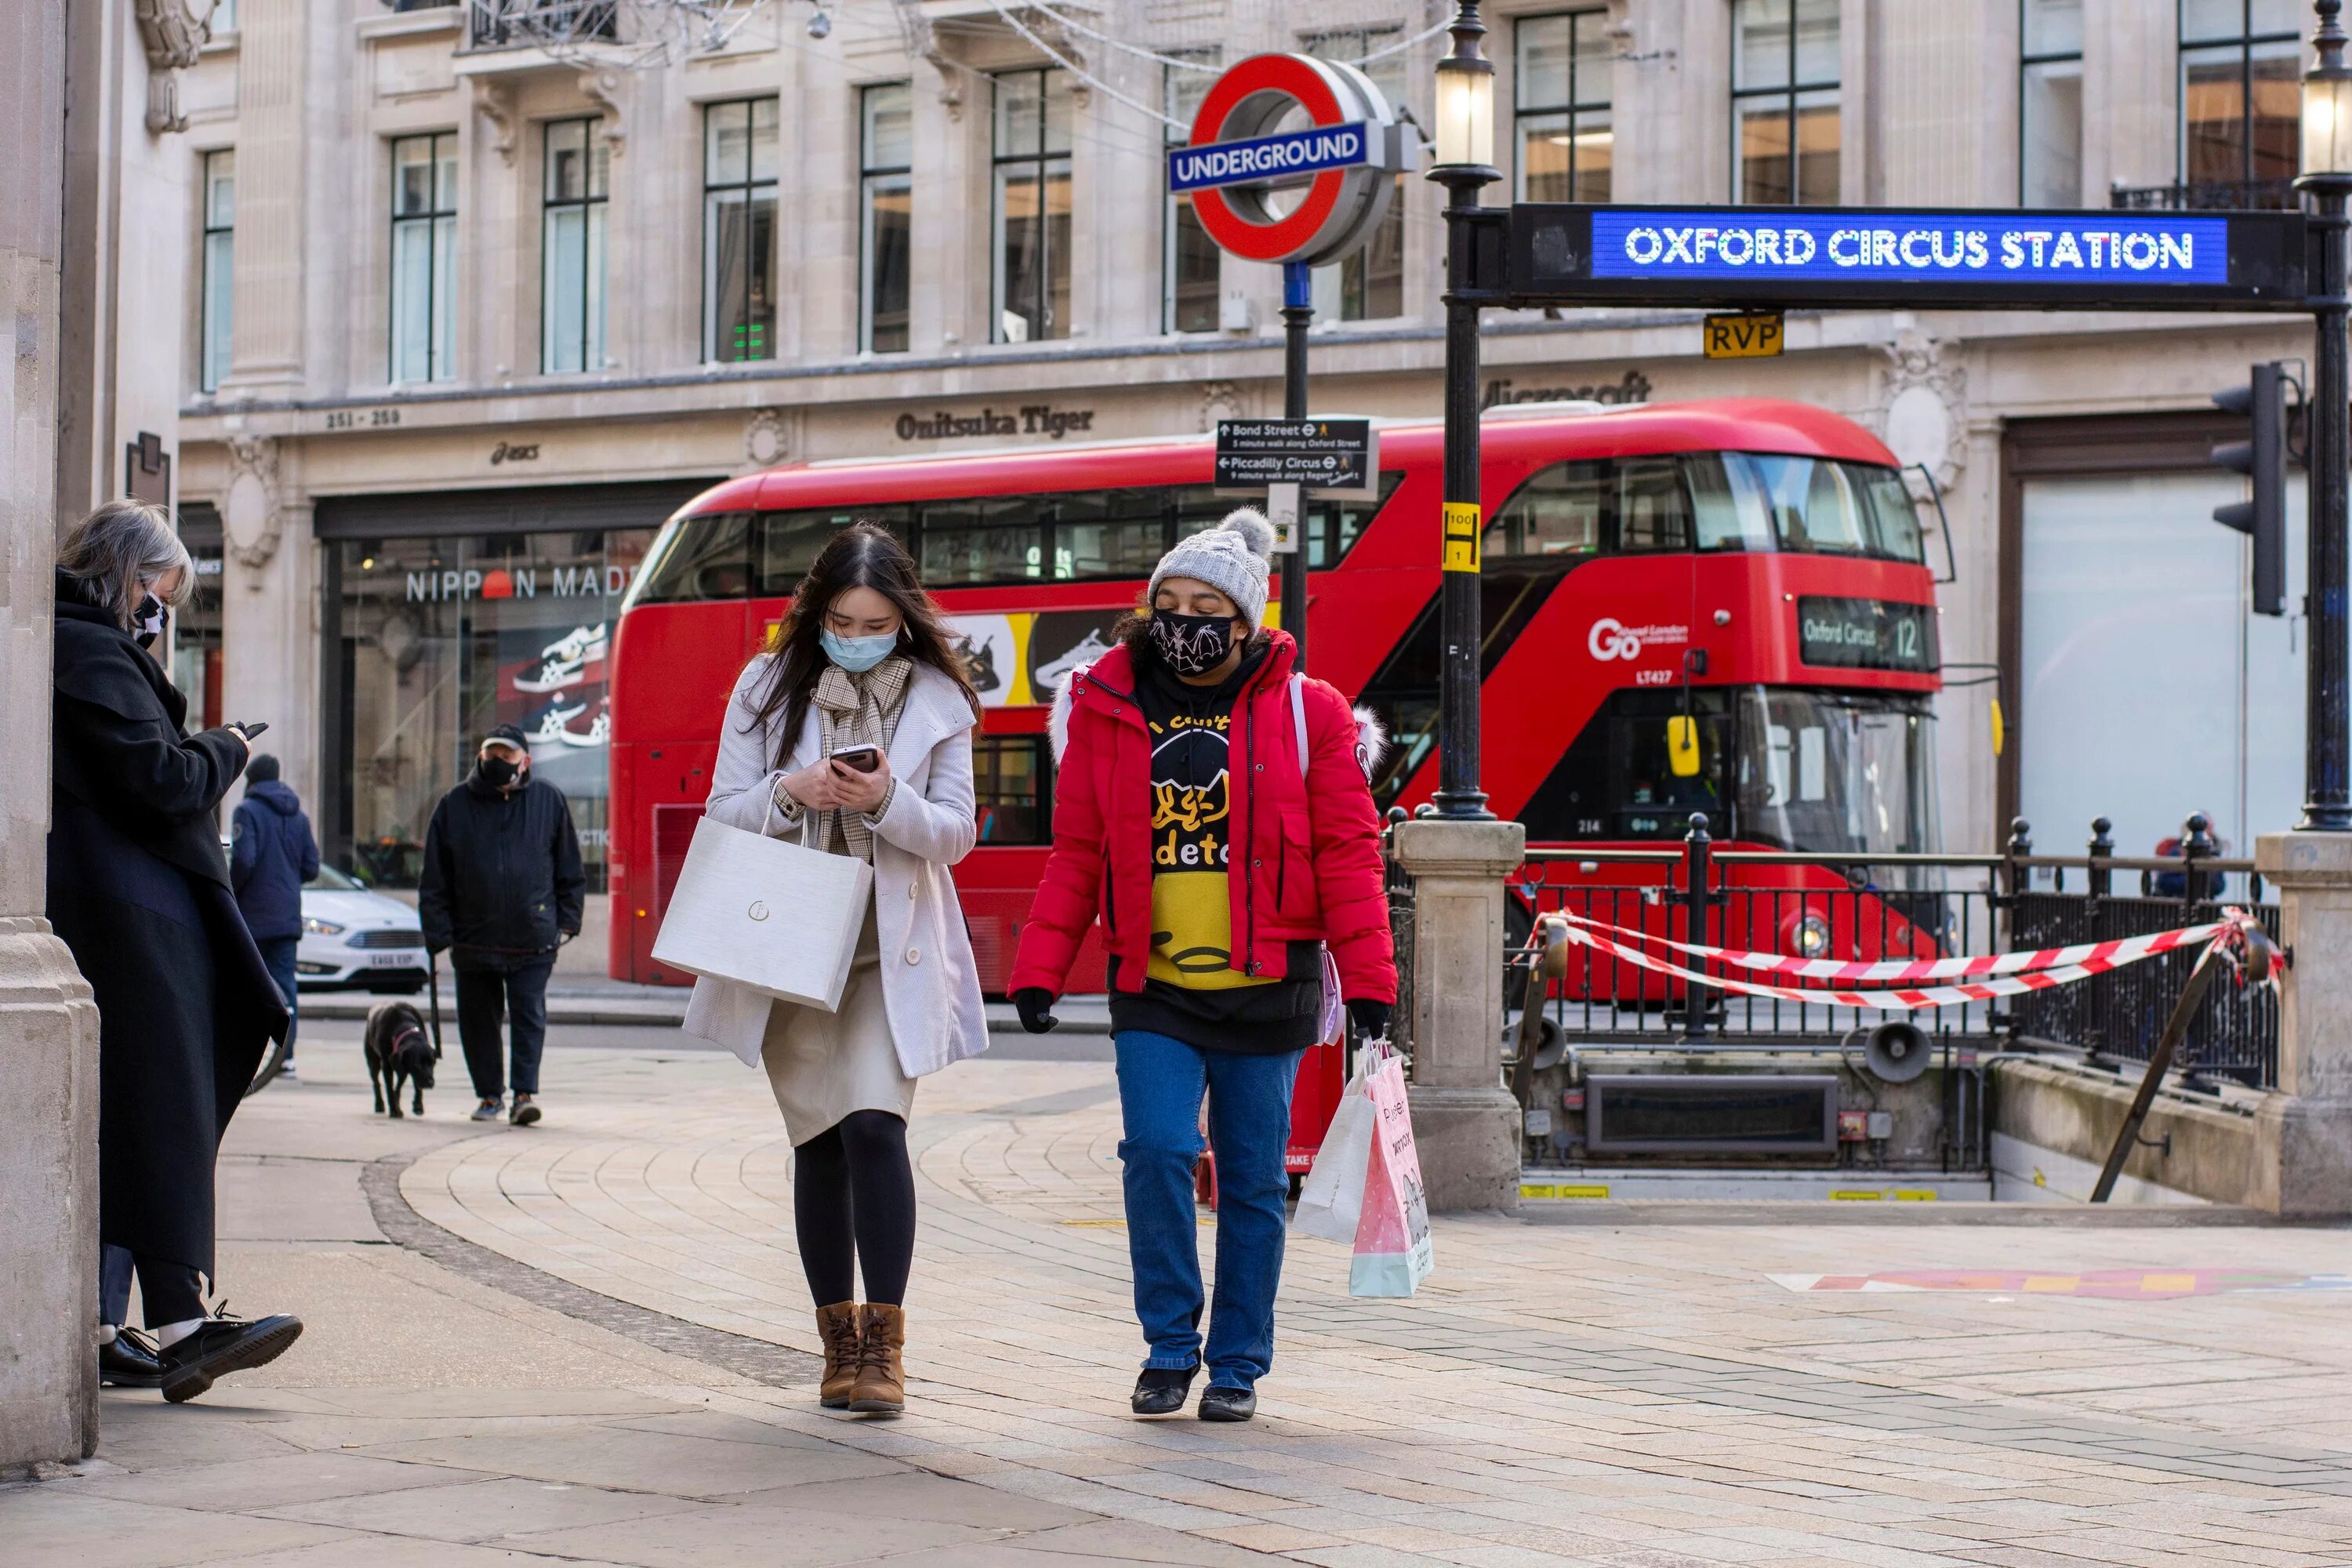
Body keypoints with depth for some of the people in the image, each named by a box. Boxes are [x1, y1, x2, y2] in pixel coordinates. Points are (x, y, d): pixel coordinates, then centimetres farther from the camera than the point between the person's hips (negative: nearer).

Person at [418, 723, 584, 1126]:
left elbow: (570, 870, 11)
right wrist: (439, 933, -1)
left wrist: (567, 921, 3)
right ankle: (490, 1094, 20)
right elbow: (434, 878, 7)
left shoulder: (548, 801, 6)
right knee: (478, 1020, 8)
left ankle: (525, 1092, -8)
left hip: (533, 940, -2)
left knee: (529, 1016, -8)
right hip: (473, 939, 2)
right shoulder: (455, 806, 6)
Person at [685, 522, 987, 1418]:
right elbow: (725, 809, 3)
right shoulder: (767, 688, 4)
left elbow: (956, 834, 1)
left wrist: (890, 802, -19)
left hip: (892, 950, -2)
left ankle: (884, 1344, -13)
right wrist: (790, 792, -18)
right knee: (817, 1140, 6)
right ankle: (839, 1342, 16)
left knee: (874, 1123, -17)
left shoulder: (938, 699, 2)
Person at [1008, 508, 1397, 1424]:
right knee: (1157, 1150, -15)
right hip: (1153, 989, 1)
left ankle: (1238, 1365, 19)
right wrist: (1039, 969, 3)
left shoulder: (1303, 713, 1)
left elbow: (1346, 851, 1)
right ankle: (1169, 1348, 2)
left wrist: (1367, 977, -3)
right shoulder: (1107, 710, 5)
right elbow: (1076, 853, 9)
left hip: (1265, 987, 0)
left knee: (1253, 1182, 6)